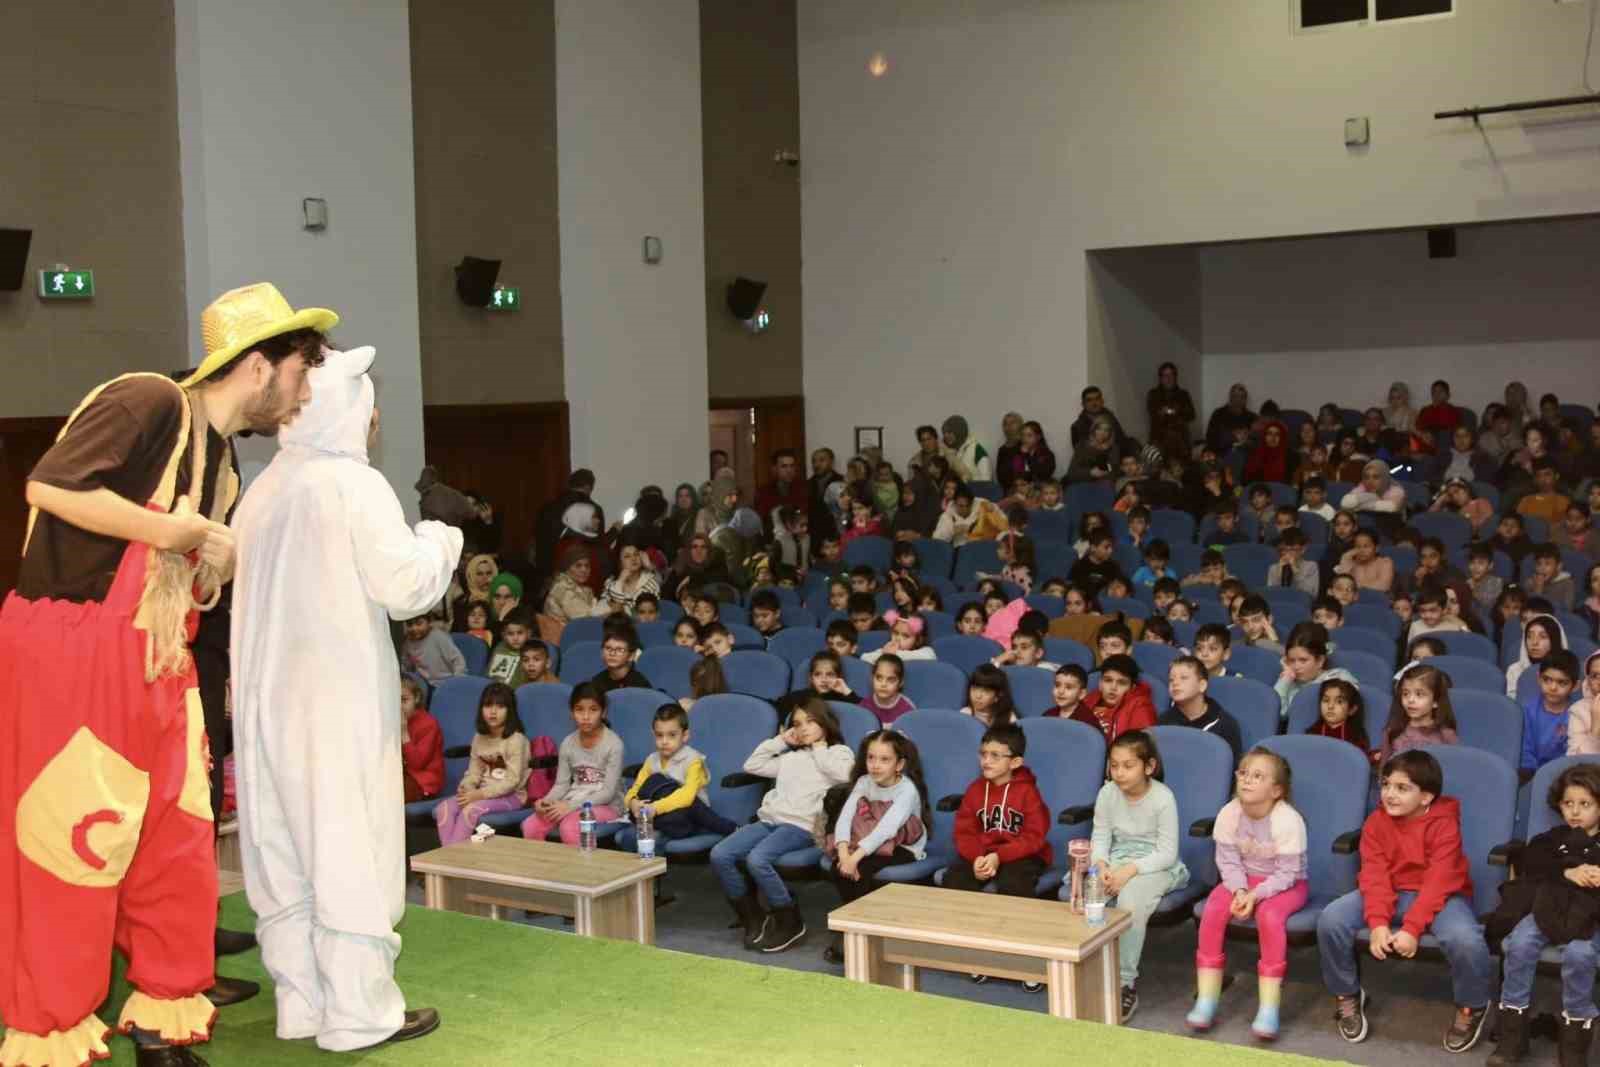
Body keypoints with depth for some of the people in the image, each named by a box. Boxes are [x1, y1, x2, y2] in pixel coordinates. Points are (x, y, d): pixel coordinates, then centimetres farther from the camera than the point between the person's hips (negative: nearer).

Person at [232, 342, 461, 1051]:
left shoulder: (263, 491, 9)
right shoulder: (355, 485, -12)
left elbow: (274, 591, 14)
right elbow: (407, 584, -13)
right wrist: (441, 535, 4)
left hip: (270, 700, 7)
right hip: (339, 703, -7)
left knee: (286, 852, 12)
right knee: (350, 853, 0)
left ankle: (303, 1002, 20)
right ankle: (359, 1012, 6)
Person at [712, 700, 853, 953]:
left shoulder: (839, 752, 13)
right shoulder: (790, 757, 29)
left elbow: (844, 773, -10)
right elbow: (752, 765, 28)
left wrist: (818, 749, 4)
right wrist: (779, 741, 25)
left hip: (801, 825, -6)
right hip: (769, 820, 6)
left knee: (757, 859, -33)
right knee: (719, 855, -17)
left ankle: (790, 922, -13)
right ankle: (753, 917, -3)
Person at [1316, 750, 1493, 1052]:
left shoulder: (1444, 824, -15)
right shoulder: (1376, 822, -3)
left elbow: (1438, 883, -21)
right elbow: (1374, 876, -10)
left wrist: (1412, 929, -30)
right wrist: (1378, 923, -25)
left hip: (1439, 896, -3)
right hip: (1389, 894, 3)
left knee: (1465, 940, -36)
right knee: (1330, 920, -21)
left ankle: (1471, 1007, -3)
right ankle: (1347, 996, 4)